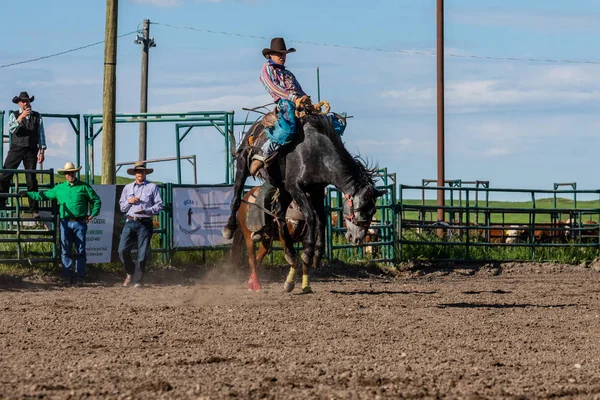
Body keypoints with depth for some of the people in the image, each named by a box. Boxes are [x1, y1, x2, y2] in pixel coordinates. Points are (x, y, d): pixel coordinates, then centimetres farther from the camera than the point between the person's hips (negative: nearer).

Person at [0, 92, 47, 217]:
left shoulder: (37, 116, 10)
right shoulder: (14, 115, 7)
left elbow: (41, 135, 11)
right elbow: (11, 129, -10)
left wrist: (42, 151, 4)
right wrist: (21, 117, -18)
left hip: (31, 150, 0)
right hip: (16, 149, 0)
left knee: (31, 180, 0)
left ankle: (34, 209, 1)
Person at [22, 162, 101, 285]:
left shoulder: (84, 187, 4)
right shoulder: (59, 188, 12)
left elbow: (96, 200, 7)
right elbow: (44, 195, 17)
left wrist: (93, 214, -2)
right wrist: (28, 194, 12)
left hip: (80, 223, -2)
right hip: (65, 223, 2)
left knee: (80, 251, 1)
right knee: (66, 250, 2)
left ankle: (79, 276, 7)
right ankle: (67, 276, 6)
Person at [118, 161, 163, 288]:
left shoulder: (152, 187, 6)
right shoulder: (127, 188, 16)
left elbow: (159, 205, 0)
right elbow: (122, 207, 18)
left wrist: (146, 211, -15)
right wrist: (129, 201, -3)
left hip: (145, 224, -3)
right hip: (130, 222, 3)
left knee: (142, 253, -3)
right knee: (122, 250, -9)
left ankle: (139, 279, 8)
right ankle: (130, 274, 13)